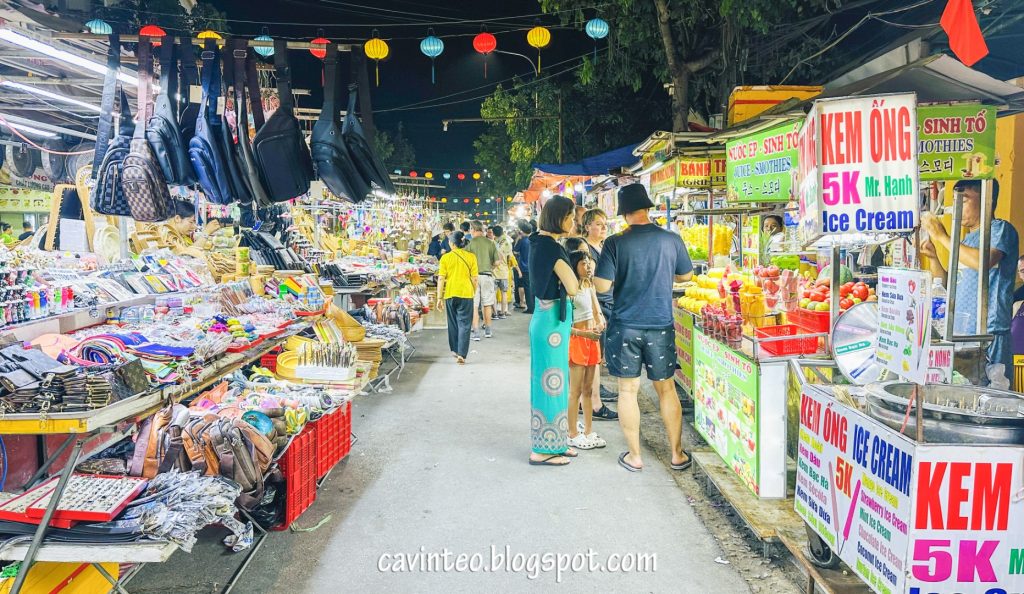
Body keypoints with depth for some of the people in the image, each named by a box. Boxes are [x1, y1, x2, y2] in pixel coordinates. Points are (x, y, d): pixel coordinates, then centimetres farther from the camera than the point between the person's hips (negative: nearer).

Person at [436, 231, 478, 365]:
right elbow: (475, 279, -1)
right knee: (464, 324, 2)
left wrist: (439, 298, 1)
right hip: (466, 294, -1)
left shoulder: (445, 257, -2)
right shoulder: (471, 257, -1)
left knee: (453, 323, 18)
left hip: (450, 294, 1)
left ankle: (455, 350, 30)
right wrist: (474, 293, 14)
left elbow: (441, 279, -4)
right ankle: (461, 354, -7)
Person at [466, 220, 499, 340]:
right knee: (487, 304, 15)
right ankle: (487, 330, 24)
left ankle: (476, 332, 1)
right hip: (487, 275, 3)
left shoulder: (470, 243, -8)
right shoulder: (490, 243, 0)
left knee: (474, 306, 3)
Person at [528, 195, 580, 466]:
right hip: (552, 320, -10)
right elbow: (573, 288, -18)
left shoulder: (539, 243, 10)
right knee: (551, 382, -1)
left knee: (549, 381, 16)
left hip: (547, 316, 10)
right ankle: (543, 451, 9)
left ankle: (554, 443, 27)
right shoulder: (552, 248, -19)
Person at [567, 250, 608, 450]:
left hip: (592, 339, 8)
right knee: (576, 391, 0)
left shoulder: (589, 286, 10)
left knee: (588, 389, 13)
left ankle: (588, 431, 22)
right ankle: (573, 434, 10)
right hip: (576, 340, -8)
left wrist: (600, 324, -1)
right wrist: (584, 333, -24)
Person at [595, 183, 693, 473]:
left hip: (625, 327, -2)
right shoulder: (672, 240, -4)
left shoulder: (615, 243, -11)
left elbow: (602, 286, -12)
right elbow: (686, 276, 10)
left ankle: (634, 456, 17)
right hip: (661, 326, 2)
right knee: (666, 389, 14)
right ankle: (677, 454, 23)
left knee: (628, 391, 9)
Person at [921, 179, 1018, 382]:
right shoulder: (967, 239, 20)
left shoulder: (1000, 229, -3)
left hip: (988, 335, -7)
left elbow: (983, 262, -24)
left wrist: (943, 237, -15)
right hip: (959, 334, 8)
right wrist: (933, 257, 7)